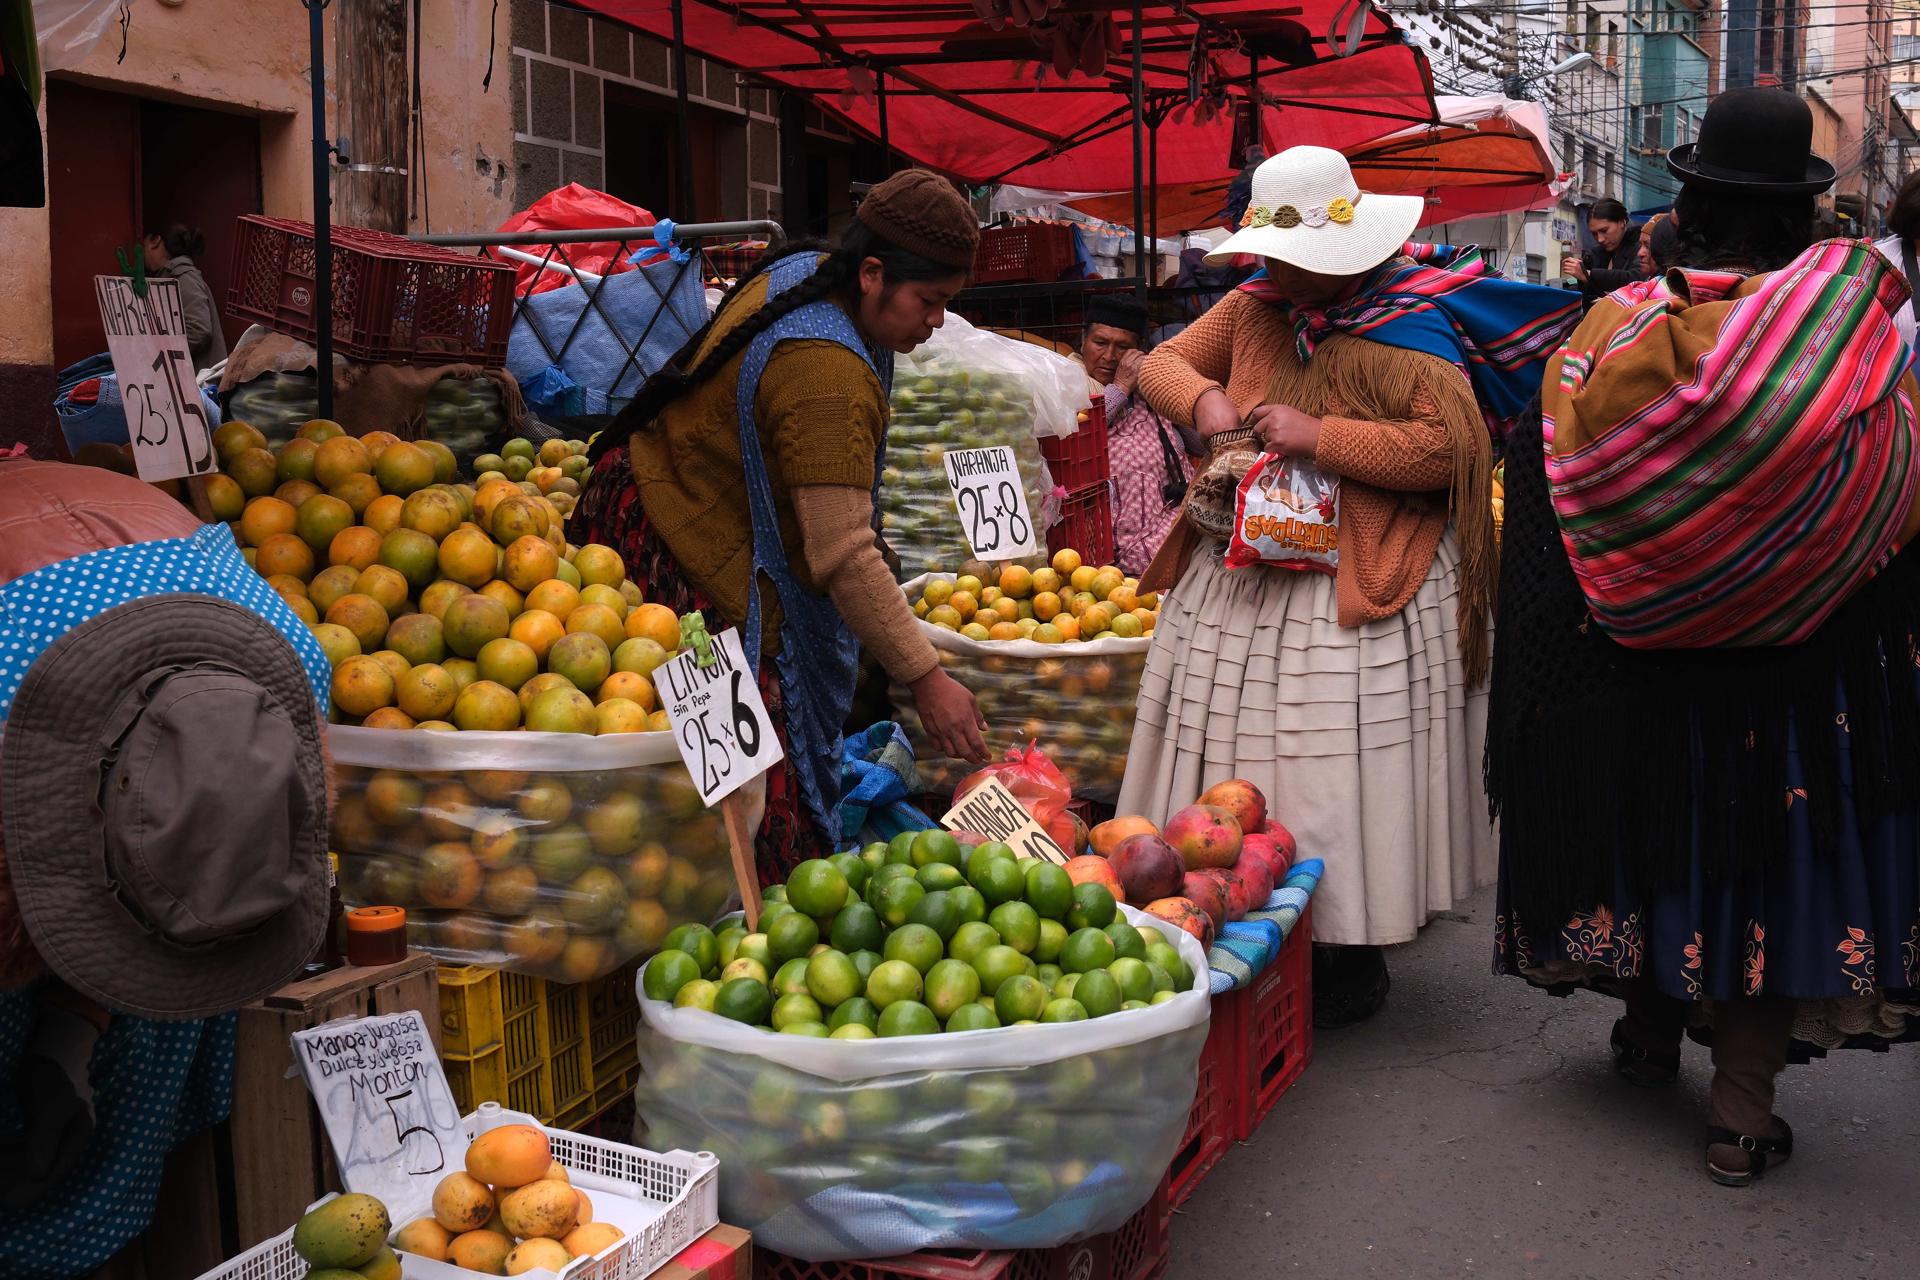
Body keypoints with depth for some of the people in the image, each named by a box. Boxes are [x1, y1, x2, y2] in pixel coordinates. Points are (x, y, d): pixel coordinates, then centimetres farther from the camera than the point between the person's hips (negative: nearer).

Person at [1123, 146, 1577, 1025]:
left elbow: (1453, 448, -20)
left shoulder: (1404, 329, -12)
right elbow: (1161, 362, 15)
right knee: (1244, 757, 10)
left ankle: (1355, 964, 12)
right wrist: (1202, 399, -9)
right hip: (1242, 578, 7)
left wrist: (1319, 436, -20)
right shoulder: (1254, 306, 10)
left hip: (1361, 593, -7)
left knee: (1342, 777, -4)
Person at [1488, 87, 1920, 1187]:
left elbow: (1557, 477, 0)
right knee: (1771, 848, 6)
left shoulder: (1617, 335, -9)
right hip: (1802, 670, -1)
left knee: (1656, 819, 20)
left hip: (1637, 653, 2)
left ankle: (1652, 1027, 37)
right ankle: (1743, 1110, 11)